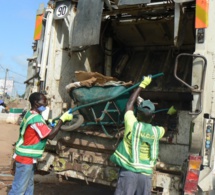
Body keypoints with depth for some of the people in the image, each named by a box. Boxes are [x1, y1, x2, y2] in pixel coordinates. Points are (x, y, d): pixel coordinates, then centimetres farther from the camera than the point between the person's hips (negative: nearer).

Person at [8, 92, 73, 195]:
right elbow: (50, 135, -24)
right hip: (26, 158, -10)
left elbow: (42, 130, 21)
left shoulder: (31, 114, 10)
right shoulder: (35, 118, -23)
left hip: (28, 157, 10)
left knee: (28, 186, 17)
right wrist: (63, 119, -21)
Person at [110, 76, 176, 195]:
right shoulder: (156, 132, 2)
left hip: (128, 171, -3)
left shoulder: (132, 125, -6)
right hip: (146, 174, 3)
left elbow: (129, 104, 10)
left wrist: (142, 85, 21)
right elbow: (165, 128, 28)